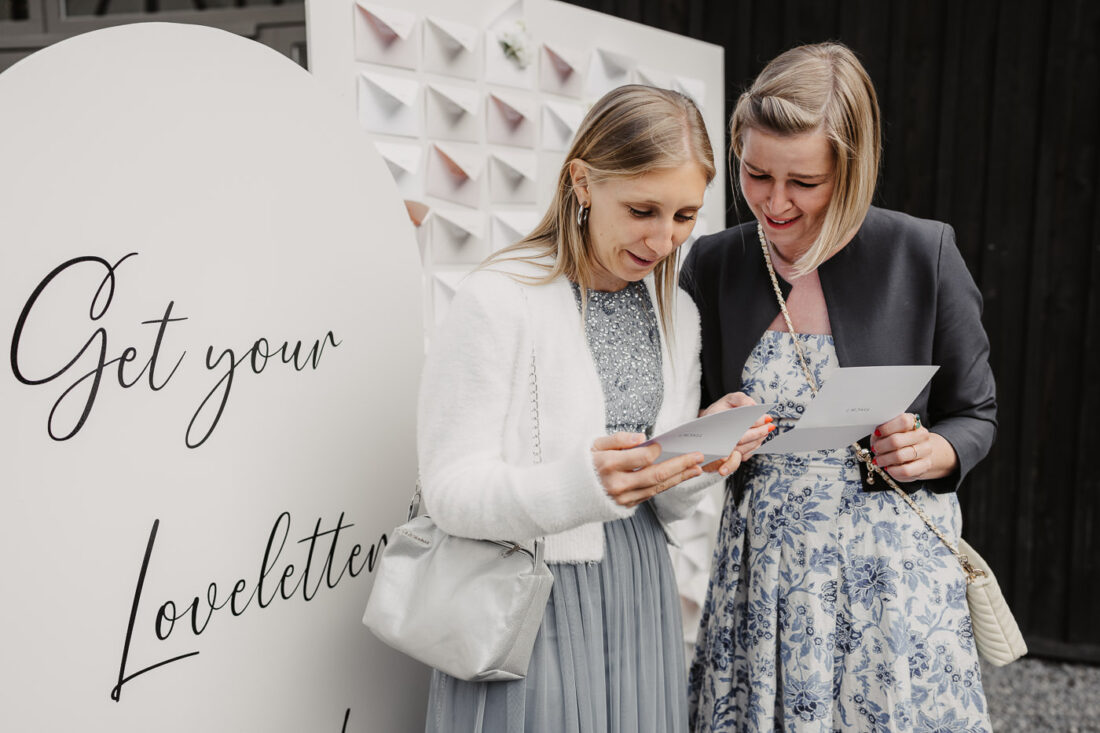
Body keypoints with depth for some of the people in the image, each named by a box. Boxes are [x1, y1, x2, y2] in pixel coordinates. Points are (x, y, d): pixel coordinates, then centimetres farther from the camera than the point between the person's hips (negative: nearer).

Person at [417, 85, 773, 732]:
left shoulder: (678, 314, 7)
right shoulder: (500, 300, -13)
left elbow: (666, 507, 10)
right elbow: (452, 493, -17)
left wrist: (706, 450, -11)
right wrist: (581, 485, -33)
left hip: (640, 600, 6)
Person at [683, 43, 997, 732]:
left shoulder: (924, 252, -6)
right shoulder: (710, 265, 1)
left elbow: (975, 413, 4)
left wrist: (933, 454, -16)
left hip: (894, 566, -2)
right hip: (759, 570, 2)